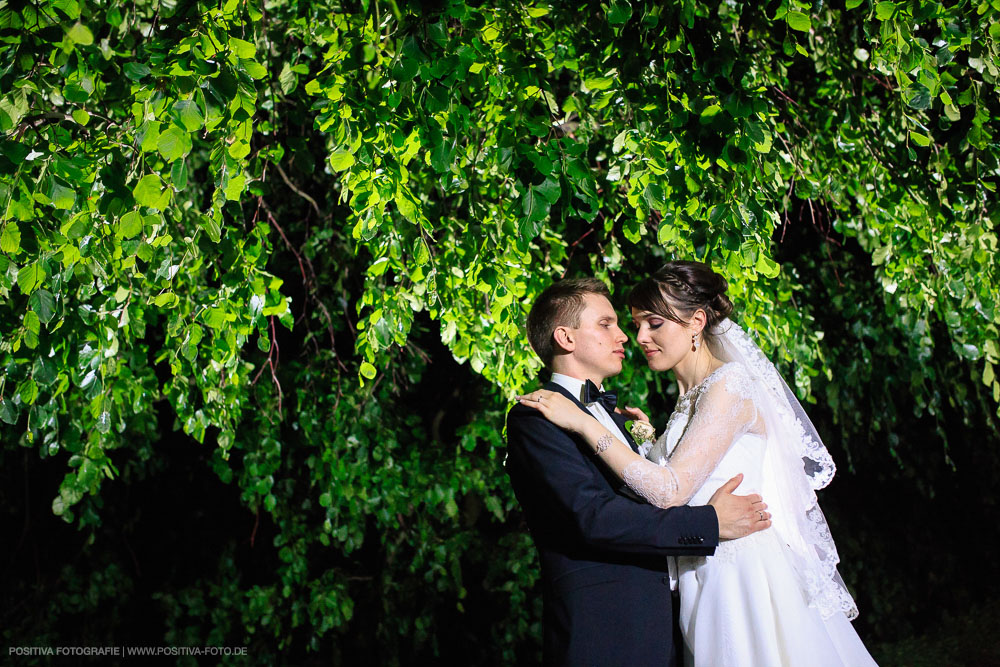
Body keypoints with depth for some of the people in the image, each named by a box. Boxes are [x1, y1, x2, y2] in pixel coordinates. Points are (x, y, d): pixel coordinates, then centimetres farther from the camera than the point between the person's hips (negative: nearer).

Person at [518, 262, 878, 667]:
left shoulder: (730, 383, -14)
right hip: (712, 584, 8)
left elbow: (671, 490, -23)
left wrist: (582, 423, -22)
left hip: (750, 582, -8)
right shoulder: (689, 398, 12)